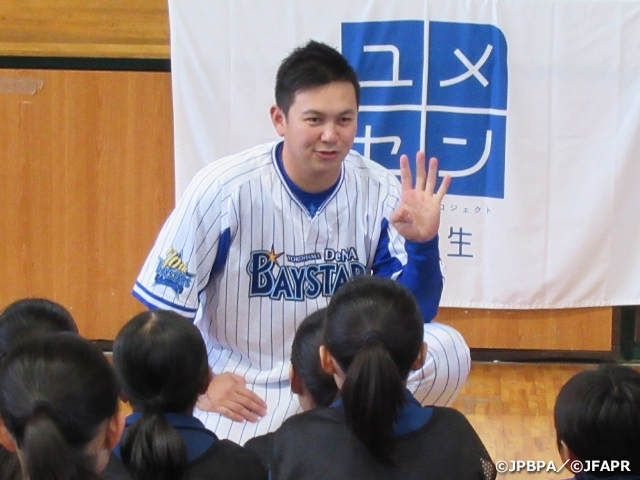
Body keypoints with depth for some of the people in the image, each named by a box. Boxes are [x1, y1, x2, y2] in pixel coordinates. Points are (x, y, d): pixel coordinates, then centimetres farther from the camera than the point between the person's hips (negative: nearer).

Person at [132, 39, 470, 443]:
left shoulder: (379, 192, -6)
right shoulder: (224, 189, -15)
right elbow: (163, 309, -5)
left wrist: (422, 243, -22)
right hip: (242, 395, -2)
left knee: (447, 352, -22)